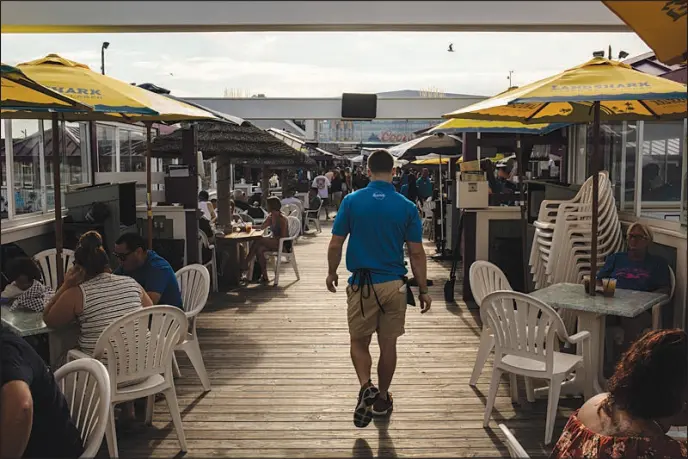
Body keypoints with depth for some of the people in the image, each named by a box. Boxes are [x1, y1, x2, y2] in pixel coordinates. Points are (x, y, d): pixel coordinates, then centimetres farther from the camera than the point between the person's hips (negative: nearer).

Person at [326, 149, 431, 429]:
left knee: (359, 342, 14)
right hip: (393, 284, 1)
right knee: (388, 344, 14)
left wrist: (332, 273, 15)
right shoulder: (407, 206, -4)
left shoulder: (351, 201, -6)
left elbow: (335, 245, -3)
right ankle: (381, 399, 27)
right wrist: (423, 290, 6)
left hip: (361, 284, -1)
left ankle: (366, 386, -10)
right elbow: (416, 253, -3)